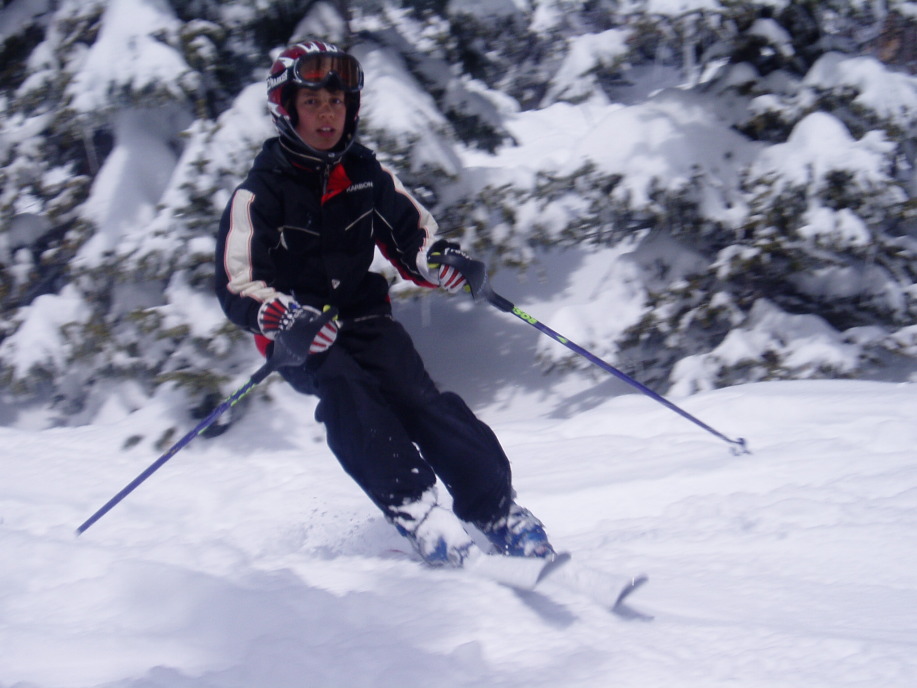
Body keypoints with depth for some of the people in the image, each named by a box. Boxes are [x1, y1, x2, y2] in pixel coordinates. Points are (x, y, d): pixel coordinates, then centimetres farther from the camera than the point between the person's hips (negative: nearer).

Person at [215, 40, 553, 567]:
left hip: (365, 315, 3)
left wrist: (443, 261, -6)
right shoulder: (259, 195, -4)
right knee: (347, 393, -32)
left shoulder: (367, 175, 8)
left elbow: (412, 235, 18)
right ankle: (418, 515, -45)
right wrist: (287, 320, -32)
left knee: (415, 394, -23)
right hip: (301, 339, -3)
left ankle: (503, 516, -27)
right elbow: (237, 286, -12)